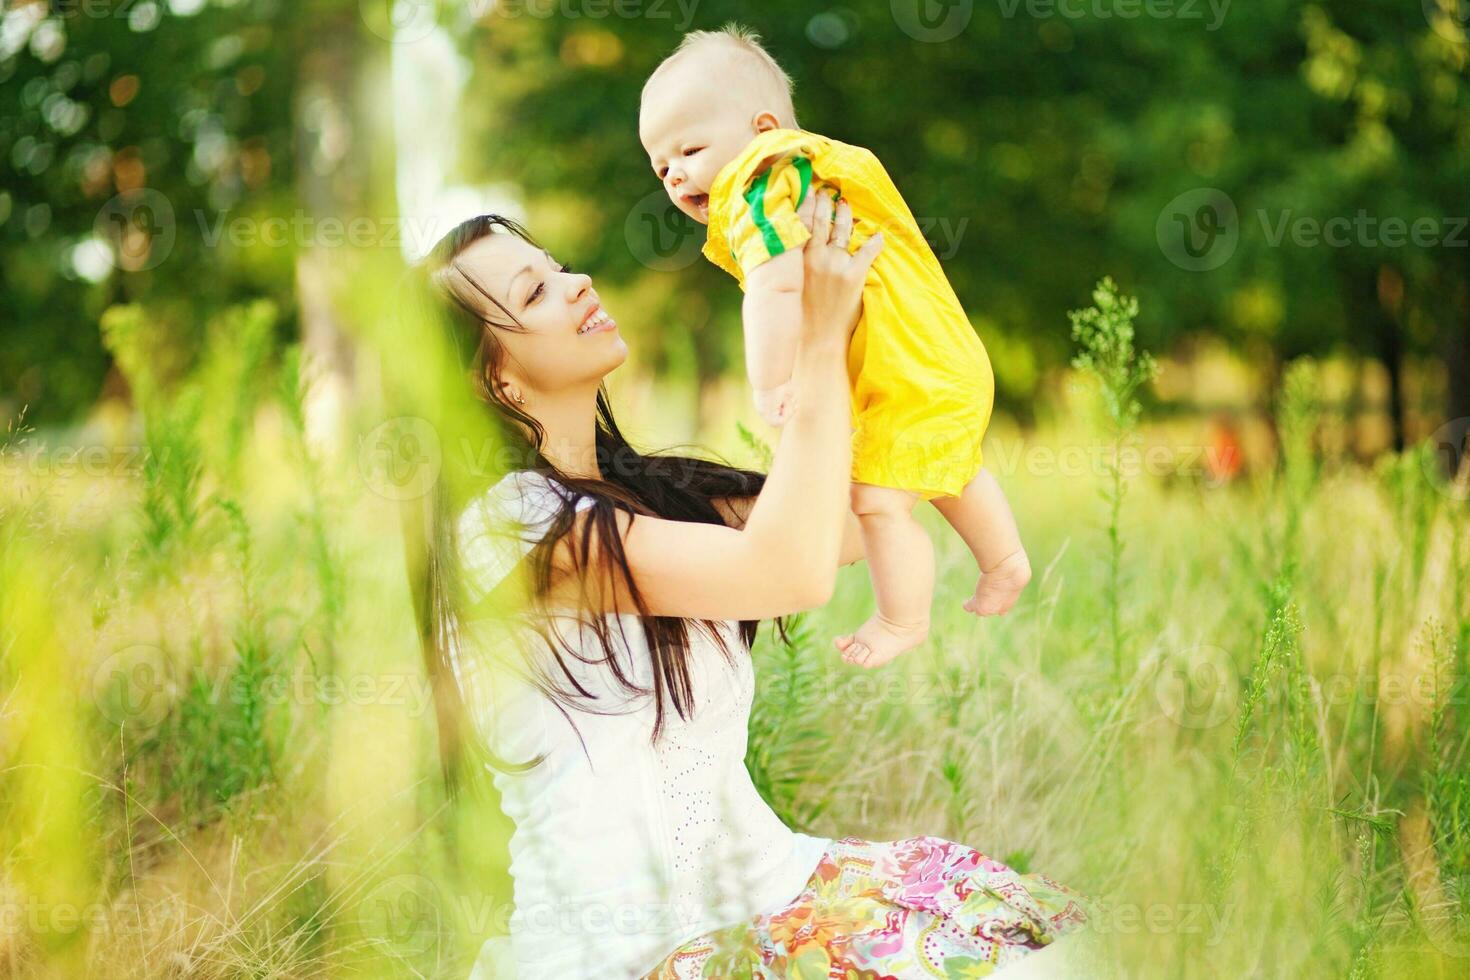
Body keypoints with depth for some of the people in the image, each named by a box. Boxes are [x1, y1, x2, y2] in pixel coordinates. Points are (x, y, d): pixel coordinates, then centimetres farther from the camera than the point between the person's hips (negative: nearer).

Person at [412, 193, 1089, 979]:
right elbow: (790, 572, -22)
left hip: (756, 878, 8)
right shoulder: (504, 526, -14)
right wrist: (820, 341, -14)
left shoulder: (643, 492, 13)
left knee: (1032, 915, -8)